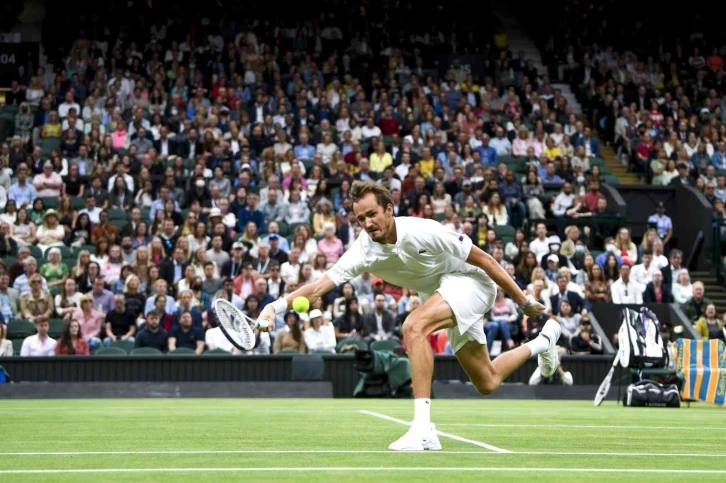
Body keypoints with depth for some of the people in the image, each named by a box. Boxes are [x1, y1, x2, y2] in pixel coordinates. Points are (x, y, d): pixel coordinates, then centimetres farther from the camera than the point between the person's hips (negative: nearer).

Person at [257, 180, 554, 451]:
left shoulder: (422, 232, -31)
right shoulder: (364, 251, -18)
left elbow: (483, 259, -21)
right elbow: (320, 286, -26)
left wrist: (523, 301, -15)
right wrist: (278, 307, -44)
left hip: (468, 280, -7)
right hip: (440, 291, 7)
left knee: (414, 326, -33)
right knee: (487, 383, 16)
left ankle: (423, 429, -34)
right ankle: (543, 342, 46)